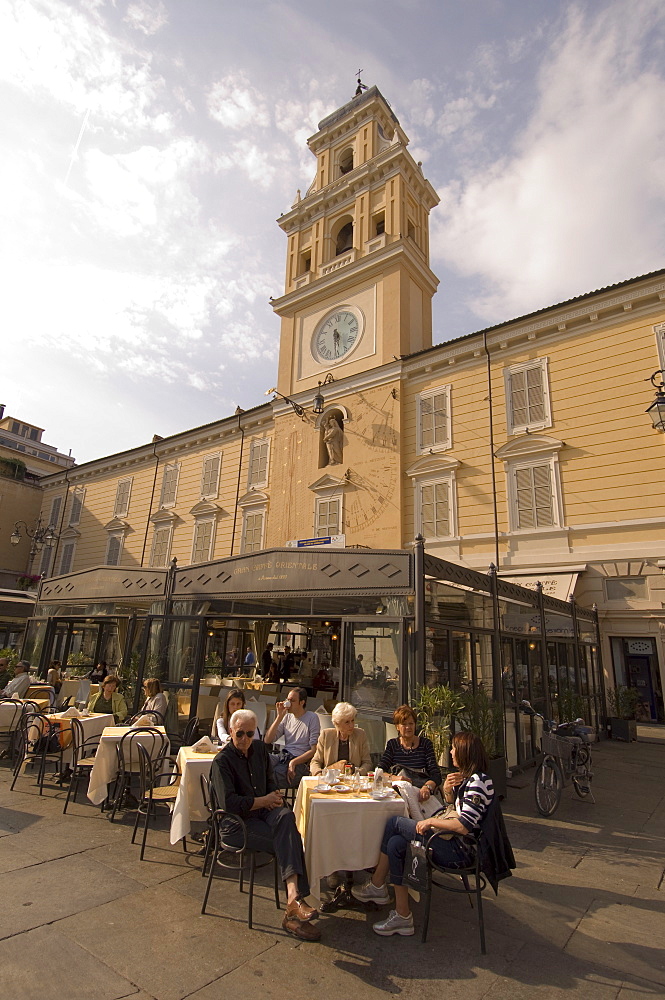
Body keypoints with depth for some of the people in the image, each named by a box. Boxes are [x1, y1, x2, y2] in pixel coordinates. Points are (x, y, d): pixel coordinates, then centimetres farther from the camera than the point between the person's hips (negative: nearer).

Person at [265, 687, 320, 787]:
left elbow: (314, 750, -6)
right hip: (282, 755, 5)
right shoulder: (287, 717, 14)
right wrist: (279, 717, -2)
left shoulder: (312, 718, -1)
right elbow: (268, 740, 6)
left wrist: (293, 762, -16)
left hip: (301, 761, -5)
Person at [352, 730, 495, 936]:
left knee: (394, 823, -8)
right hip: (454, 844, 10)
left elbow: (463, 826, -28)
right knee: (396, 844, -2)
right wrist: (448, 789, 2)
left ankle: (376, 886, 8)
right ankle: (402, 916, 8)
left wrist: (430, 821, -16)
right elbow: (452, 802, 25)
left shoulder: (478, 782, -20)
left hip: (459, 850, -10)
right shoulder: (468, 777, 10)